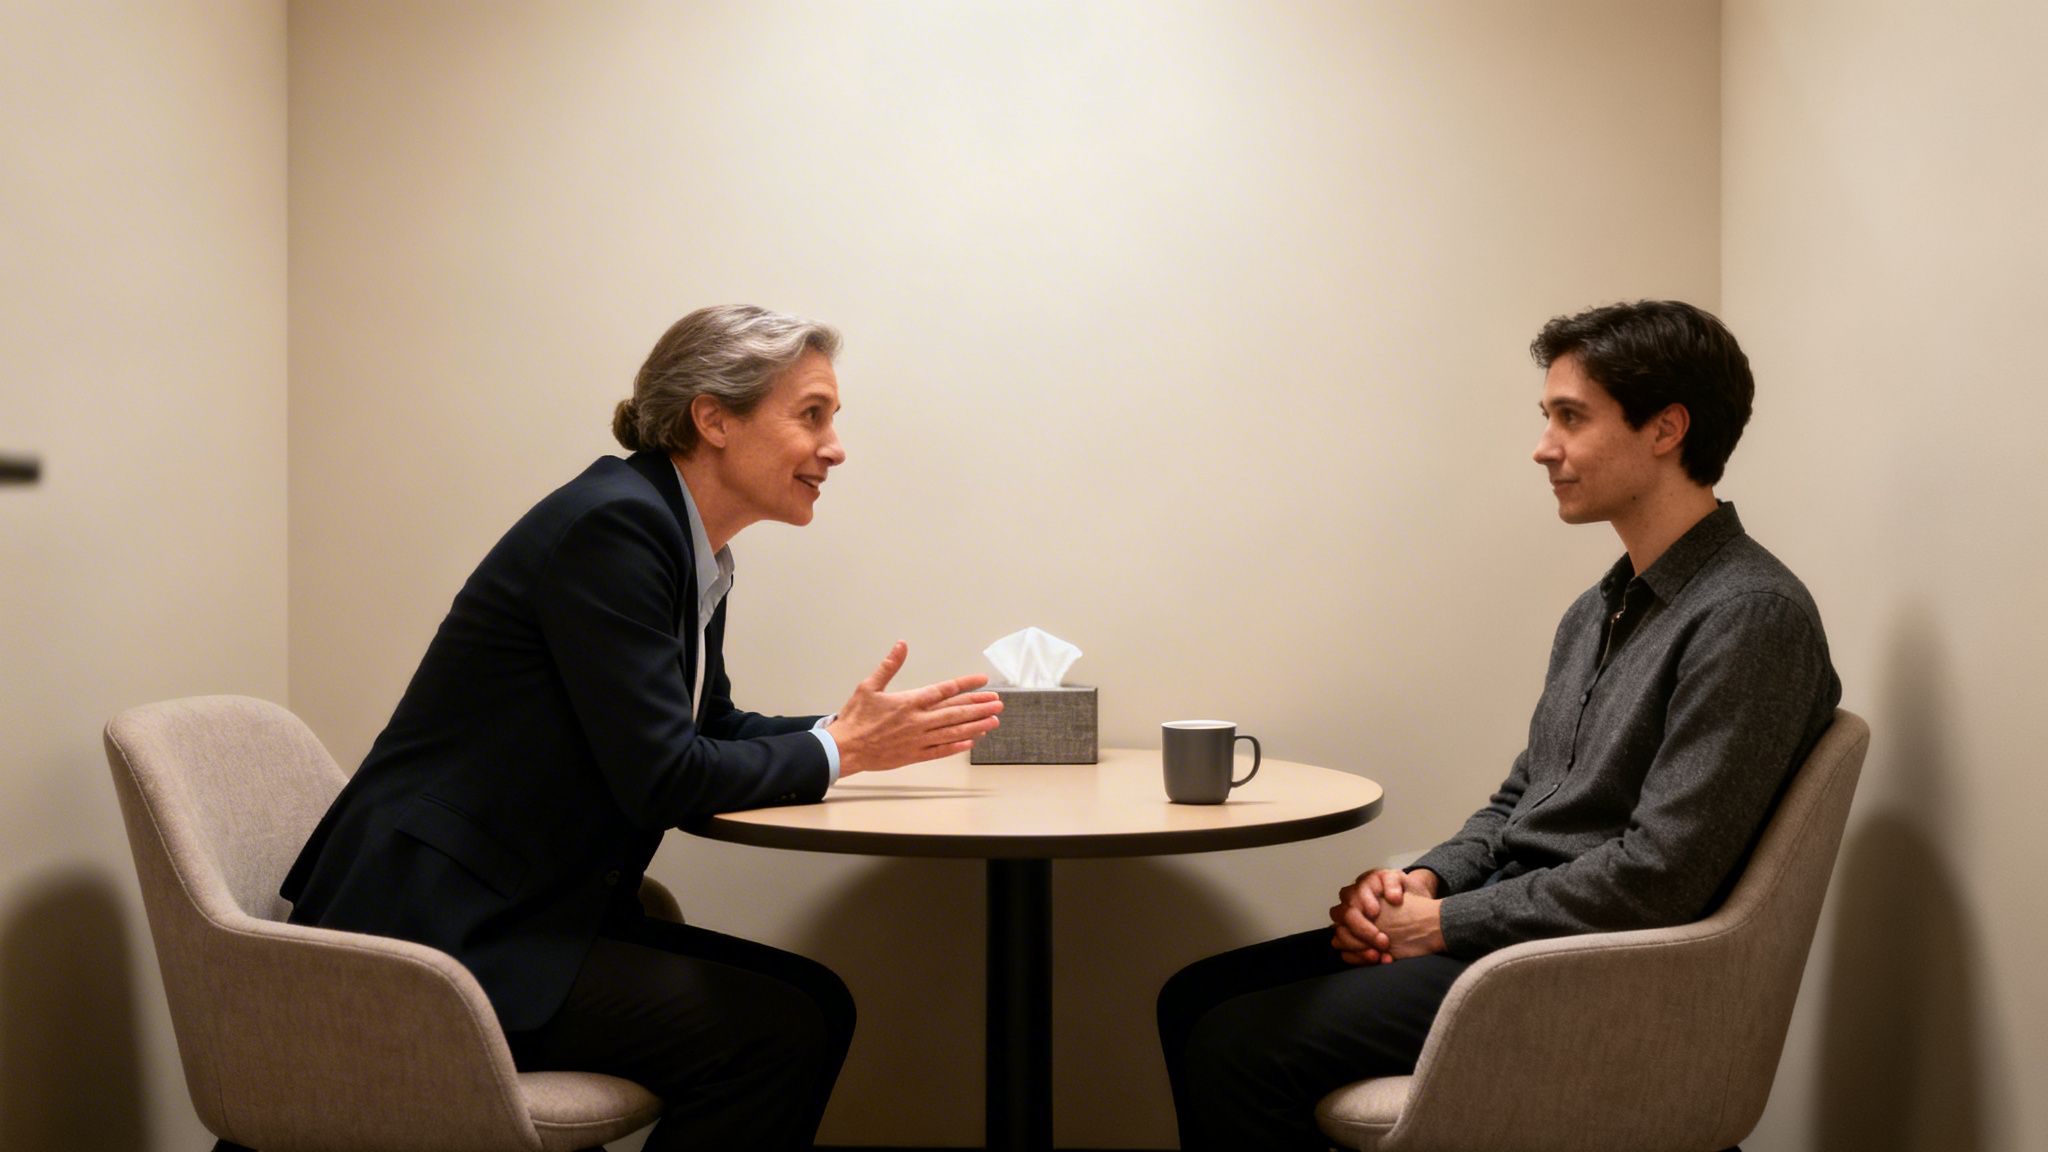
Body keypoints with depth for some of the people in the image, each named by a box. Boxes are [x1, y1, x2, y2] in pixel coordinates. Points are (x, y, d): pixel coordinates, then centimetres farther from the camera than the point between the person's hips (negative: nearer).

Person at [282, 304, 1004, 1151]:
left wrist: (851, 730, 1)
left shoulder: (684, 540, 10)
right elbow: (662, 778, -22)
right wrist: (839, 751, -10)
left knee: (816, 1002, -1)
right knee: (774, 1034, -16)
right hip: (436, 931, -9)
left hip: (533, 910, 9)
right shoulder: (613, 524, -19)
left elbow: (709, 729, 17)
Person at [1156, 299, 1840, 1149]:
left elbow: (1657, 880, -22)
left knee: (1237, 1049, -19)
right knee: (1196, 999, 1)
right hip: (1501, 928, 9)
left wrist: (1445, 922, -14)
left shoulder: (1752, 616, -15)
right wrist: (1423, 882, 1)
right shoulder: (1597, 612, 16)